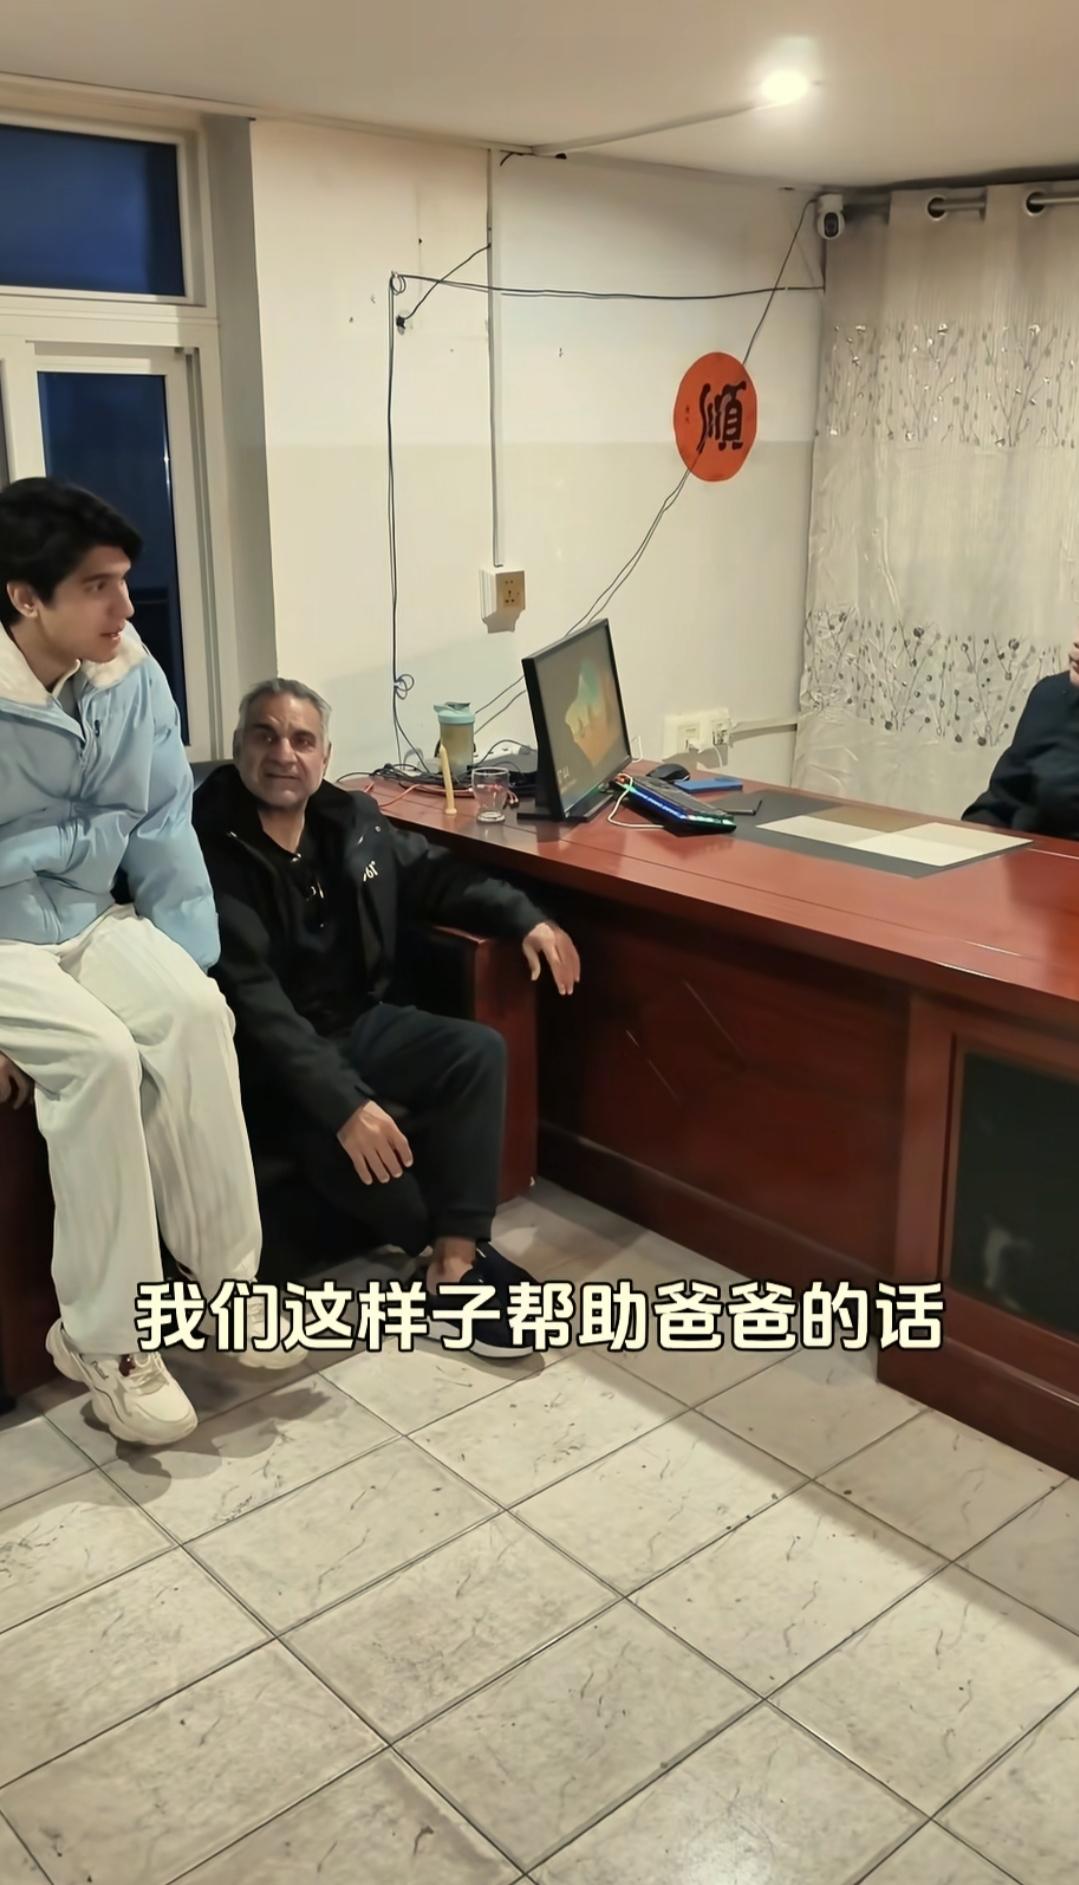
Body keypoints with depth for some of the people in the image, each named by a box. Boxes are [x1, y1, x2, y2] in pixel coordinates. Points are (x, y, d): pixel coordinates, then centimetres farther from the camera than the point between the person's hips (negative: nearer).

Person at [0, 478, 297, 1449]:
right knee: (99, 1053, -29)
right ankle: (106, 1338, -14)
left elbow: (163, 829, 0)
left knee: (195, 1013, -24)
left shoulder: (132, 677, -5)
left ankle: (226, 1276, -9)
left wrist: (192, 966, -6)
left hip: (91, 922, 4)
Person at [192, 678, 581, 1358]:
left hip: (361, 1023, 7)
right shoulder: (210, 852, -20)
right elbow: (251, 999, -28)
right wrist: (343, 1101, -37)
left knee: (479, 1050, -17)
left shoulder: (353, 818, 3)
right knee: (349, 1136, -35)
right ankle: (459, 1253, -5)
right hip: (272, 1057, -7)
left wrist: (526, 919, 5)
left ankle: (453, 1277, -19)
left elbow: (435, 874, 20)